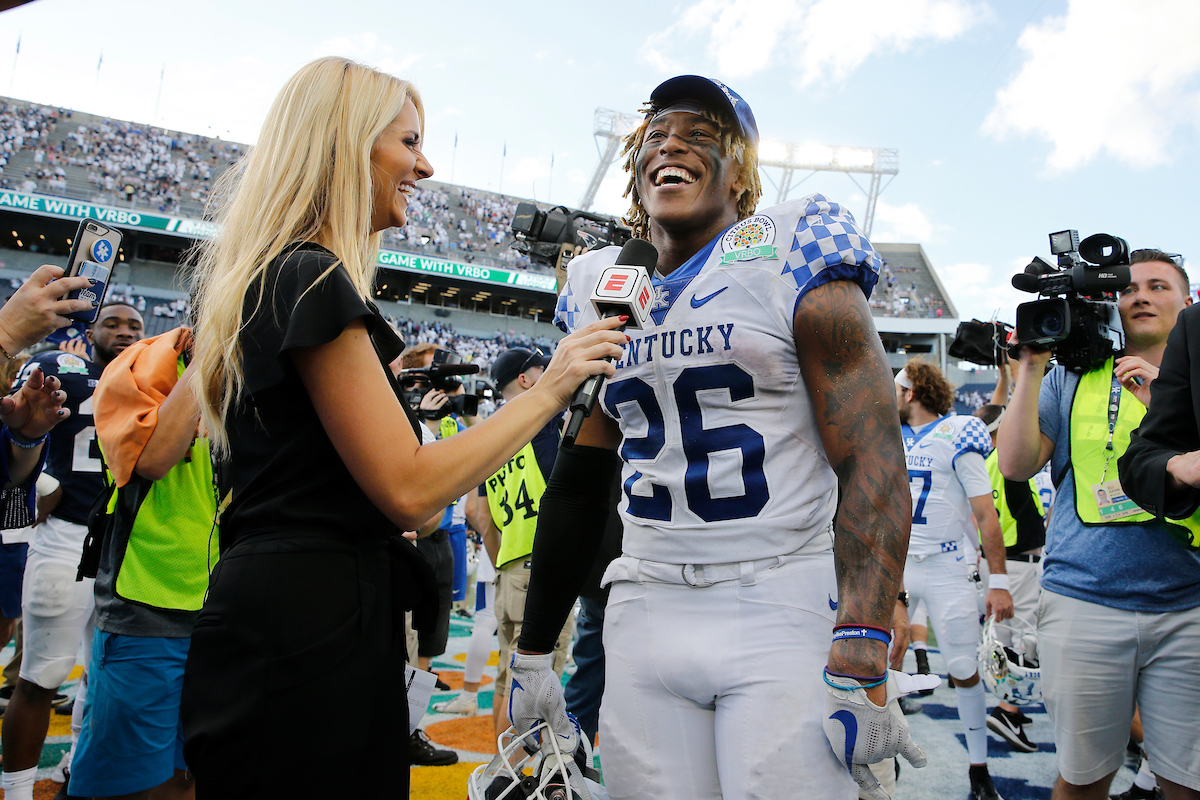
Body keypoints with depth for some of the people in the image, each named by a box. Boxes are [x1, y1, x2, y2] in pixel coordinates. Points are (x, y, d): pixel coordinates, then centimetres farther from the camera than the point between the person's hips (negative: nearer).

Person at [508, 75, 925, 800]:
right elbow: (579, 481, 15)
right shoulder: (601, 292, 12)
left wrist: (862, 661, -21)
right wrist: (533, 651, 16)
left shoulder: (793, 259, -3)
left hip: (785, 607, -4)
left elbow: (874, 462, -10)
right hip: (646, 611, 4)